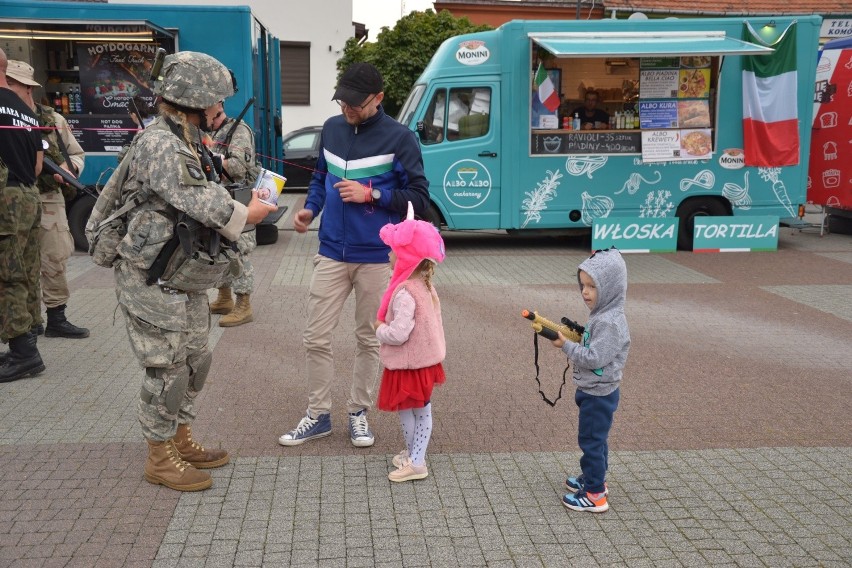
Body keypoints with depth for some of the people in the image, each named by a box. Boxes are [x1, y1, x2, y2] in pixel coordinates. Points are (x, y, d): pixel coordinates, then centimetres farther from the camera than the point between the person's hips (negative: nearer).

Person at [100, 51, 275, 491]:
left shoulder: (186, 143, 13)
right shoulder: (158, 144, -20)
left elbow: (204, 198, 17)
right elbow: (202, 204, -26)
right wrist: (246, 215, -12)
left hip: (185, 280, 10)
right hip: (153, 284, -10)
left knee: (195, 360, 17)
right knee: (167, 370, -1)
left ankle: (181, 441, 33)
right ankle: (160, 459, 15)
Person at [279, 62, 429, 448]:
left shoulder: (399, 138, -9)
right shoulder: (332, 128, 6)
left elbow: (419, 198, -7)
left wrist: (371, 194, -18)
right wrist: (310, 209, 0)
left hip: (377, 257, -4)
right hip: (332, 253, 4)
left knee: (368, 339, 10)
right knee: (315, 338, 4)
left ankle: (359, 413, 27)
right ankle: (318, 415, 20)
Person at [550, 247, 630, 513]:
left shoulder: (609, 322, -26)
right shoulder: (602, 315, 5)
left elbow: (594, 358, -29)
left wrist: (566, 345, -24)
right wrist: (577, 338, 1)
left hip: (599, 394, -10)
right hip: (594, 391, 10)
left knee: (591, 440, 0)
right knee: (595, 438, 22)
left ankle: (595, 495, 10)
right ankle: (593, 478, 38)